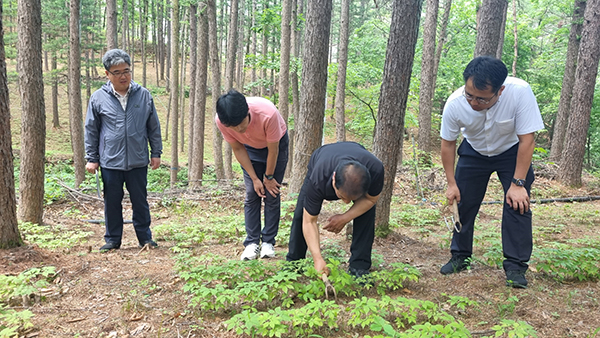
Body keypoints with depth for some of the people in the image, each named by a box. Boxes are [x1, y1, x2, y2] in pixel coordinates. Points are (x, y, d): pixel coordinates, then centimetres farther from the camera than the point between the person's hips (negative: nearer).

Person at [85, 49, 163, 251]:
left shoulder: (144, 95, 1)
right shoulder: (98, 98, 0)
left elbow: (154, 127, 9)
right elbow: (91, 130, 7)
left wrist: (156, 153, 8)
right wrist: (91, 158, 6)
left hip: (138, 161, 0)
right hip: (110, 162, 0)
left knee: (140, 201, 10)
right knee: (112, 202, 10)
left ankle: (145, 237, 23)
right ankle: (113, 239, 25)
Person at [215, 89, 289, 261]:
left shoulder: (267, 114, -42)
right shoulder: (221, 121, -31)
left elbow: (273, 150, -26)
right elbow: (237, 149, -15)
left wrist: (268, 177, -13)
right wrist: (254, 178, -12)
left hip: (276, 144, -2)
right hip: (250, 148, 3)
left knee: (272, 194, -6)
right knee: (251, 195, -4)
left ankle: (268, 242, 3)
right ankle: (252, 243, 2)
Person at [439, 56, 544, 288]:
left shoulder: (520, 92, -37)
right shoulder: (455, 104, -30)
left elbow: (527, 140, -27)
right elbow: (448, 143, -13)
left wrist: (517, 183, -26)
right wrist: (452, 184, -11)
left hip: (512, 152, -2)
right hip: (474, 152, 2)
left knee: (517, 203, -13)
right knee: (462, 202, 2)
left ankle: (516, 267, -2)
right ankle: (460, 257, 20)